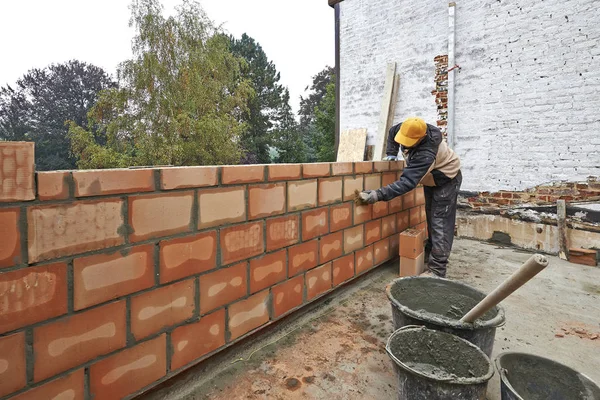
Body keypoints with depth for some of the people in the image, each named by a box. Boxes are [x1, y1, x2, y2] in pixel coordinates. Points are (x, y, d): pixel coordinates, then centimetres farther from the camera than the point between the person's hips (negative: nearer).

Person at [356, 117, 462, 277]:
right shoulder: (409, 130, -19)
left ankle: (437, 269, -11)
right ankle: (430, 253, 28)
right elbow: (392, 132, 5)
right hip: (431, 179, 8)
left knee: (440, 223, -12)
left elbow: (407, 182, -50)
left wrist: (378, 195, -57)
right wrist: (391, 153, -5)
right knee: (431, 218, 15)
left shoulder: (426, 153, -43)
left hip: (447, 180, -8)